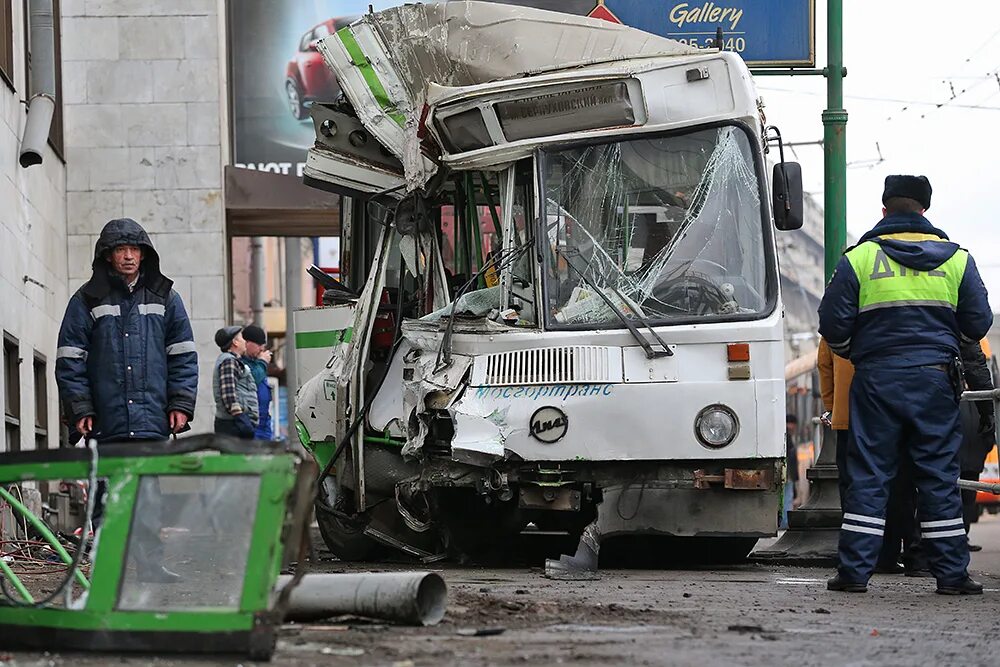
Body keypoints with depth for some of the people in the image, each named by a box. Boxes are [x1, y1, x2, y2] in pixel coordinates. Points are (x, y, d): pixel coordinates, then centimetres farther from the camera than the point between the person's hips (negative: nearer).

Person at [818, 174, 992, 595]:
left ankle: (855, 571, -1)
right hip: (935, 379, 1)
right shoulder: (956, 259, 5)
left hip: (877, 378, -1)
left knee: (868, 474, 2)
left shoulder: (858, 259, 0)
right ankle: (951, 573, 5)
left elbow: (833, 324, 0)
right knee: (939, 475, 5)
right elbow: (978, 323, 7)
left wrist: (852, 353, 20)